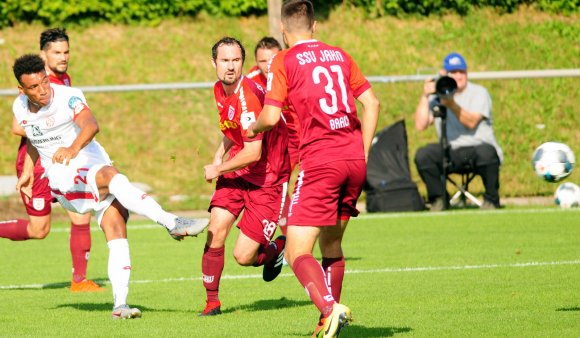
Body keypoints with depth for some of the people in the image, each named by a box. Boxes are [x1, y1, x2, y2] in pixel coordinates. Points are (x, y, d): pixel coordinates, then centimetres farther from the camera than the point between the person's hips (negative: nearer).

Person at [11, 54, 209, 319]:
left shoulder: (68, 97, -14)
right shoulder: (20, 108, 2)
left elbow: (91, 125, -36)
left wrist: (73, 148, -55)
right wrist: (27, 172, 24)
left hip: (93, 167, 0)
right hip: (65, 182, 0)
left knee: (117, 234, -18)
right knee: (110, 176, -32)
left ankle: (120, 304, -16)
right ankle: (172, 223, -41)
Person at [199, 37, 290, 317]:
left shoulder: (247, 97, -27)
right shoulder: (220, 90, 2)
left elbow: (253, 153, -27)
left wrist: (217, 169, -12)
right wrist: (219, 155, 6)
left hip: (266, 178, -7)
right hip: (236, 172, 7)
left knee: (243, 257, -7)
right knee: (216, 230, -11)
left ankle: (276, 248, 27)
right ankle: (212, 301, 4)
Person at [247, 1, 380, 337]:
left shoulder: (284, 61, -1)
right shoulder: (338, 55, 14)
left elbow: (271, 117, -7)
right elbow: (372, 102, 12)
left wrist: (253, 129, 16)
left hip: (319, 161, -6)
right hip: (354, 160, 6)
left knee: (298, 252, -6)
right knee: (331, 244, 21)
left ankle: (330, 308, -29)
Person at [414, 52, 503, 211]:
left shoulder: (478, 92, 3)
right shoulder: (437, 95, 11)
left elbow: (471, 122, -15)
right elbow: (420, 125, -1)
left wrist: (451, 104, -27)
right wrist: (424, 96, -7)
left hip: (479, 146, -3)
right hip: (450, 152, 3)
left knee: (486, 153, -37)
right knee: (423, 155, -23)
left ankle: (491, 200, -14)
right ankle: (438, 201, -6)